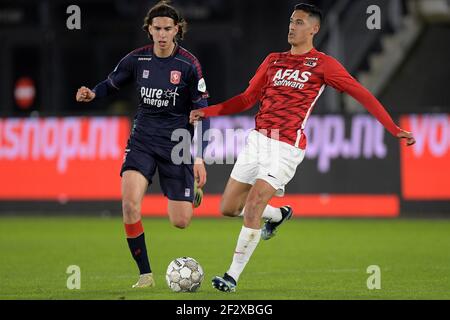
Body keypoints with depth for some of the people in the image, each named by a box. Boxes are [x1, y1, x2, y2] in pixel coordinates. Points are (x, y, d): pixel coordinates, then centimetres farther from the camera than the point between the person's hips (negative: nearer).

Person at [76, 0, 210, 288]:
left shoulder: (189, 64, -9)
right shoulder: (137, 59, -2)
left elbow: (201, 112, -5)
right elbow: (111, 84, 15)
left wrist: (200, 158, -9)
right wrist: (93, 94, -9)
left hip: (177, 144, -2)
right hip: (142, 140, 2)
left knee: (180, 222, -3)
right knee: (130, 202, -23)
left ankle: (194, 193, 37)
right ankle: (145, 274, -11)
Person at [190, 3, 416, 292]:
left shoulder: (323, 64, 0)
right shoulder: (273, 61, 15)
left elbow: (361, 94, -1)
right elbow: (248, 99, 20)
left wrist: (394, 129, -6)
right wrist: (207, 112, 9)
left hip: (286, 148, -6)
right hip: (258, 139, 6)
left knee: (252, 207, -17)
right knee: (229, 208, 9)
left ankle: (233, 276, -8)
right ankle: (278, 215, 38)